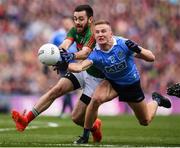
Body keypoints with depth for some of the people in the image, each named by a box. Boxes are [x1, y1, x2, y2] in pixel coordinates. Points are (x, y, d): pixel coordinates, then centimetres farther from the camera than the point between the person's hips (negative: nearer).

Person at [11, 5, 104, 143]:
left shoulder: (94, 34, -25)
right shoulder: (74, 31, -4)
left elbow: (85, 52, -43)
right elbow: (65, 43, -23)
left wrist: (72, 56, -65)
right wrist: (61, 50, -48)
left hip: (95, 76, -6)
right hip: (81, 70, 6)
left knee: (77, 117, -8)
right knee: (57, 89, -18)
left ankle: (94, 126, 26)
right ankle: (26, 119, -24)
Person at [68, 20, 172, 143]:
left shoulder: (123, 44, -27)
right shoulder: (95, 54, -24)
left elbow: (151, 58, -24)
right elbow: (80, 67, -43)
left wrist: (138, 50, -43)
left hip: (132, 84, 0)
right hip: (112, 83, 1)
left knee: (145, 121, 12)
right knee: (96, 99, -32)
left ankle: (156, 100, 45)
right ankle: (85, 136, -15)